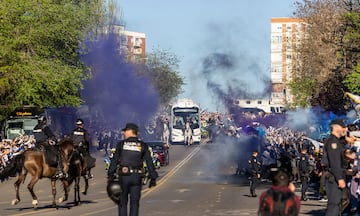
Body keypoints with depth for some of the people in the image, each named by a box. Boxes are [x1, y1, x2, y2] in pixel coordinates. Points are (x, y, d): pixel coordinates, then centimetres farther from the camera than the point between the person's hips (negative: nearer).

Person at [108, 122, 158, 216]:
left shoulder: (121, 144, 1)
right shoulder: (143, 146, 3)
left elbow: (114, 161, -1)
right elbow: (149, 163, 1)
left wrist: (110, 175, 3)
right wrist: (153, 178, 4)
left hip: (124, 176, -1)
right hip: (137, 177, 1)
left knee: (123, 202, 10)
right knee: (134, 203, 4)